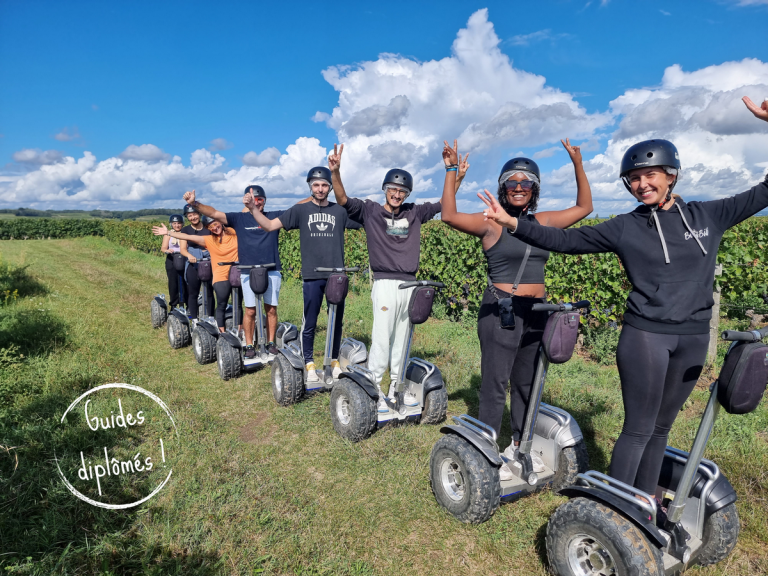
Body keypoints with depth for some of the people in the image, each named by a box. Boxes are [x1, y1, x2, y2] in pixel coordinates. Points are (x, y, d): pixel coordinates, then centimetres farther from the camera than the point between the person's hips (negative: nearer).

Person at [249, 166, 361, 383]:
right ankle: (310, 365, 18)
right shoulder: (300, 210, 5)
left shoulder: (340, 211, 8)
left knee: (337, 322, 10)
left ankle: (335, 362, 26)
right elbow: (269, 225, 2)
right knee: (309, 324, 4)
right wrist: (253, 208, -9)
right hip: (312, 276, -1)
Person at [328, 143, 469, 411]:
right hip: (385, 283, -4)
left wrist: (458, 176, 4)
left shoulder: (414, 213, 13)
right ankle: (373, 388, 6)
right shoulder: (370, 211, 3)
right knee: (382, 339, -5)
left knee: (402, 339, 11)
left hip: (409, 284, 4)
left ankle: (398, 386, 22)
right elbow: (343, 200, -9)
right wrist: (335, 172, -24)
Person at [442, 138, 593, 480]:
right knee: (495, 385, 0)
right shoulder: (491, 223, -5)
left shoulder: (543, 221, 11)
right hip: (500, 312, -6)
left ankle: (518, 444, 33)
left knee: (527, 383, 16)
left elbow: (584, 207, 18)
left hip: (536, 313, 6)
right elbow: (449, 216, -17)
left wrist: (578, 166, 11)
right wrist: (451, 171, -17)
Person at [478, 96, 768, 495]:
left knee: (661, 427, 15)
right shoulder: (624, 228, -3)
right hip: (645, 335, -3)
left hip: (694, 338, 4)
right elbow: (564, 240, -7)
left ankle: (645, 502, 31)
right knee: (638, 429, 1)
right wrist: (513, 223, -17)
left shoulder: (708, 216, 4)